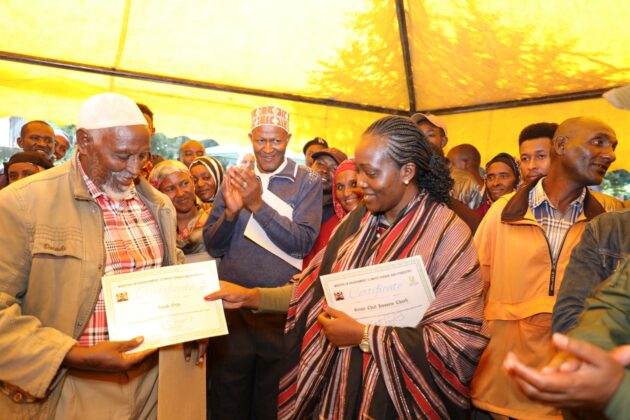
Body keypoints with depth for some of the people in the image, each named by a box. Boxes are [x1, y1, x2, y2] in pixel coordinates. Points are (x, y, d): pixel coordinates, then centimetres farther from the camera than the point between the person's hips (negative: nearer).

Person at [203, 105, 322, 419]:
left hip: (283, 308, -2)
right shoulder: (235, 179, 6)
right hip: (231, 303, 3)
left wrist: (259, 204, -22)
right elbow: (212, 246, 3)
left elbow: (303, 243, -14)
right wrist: (230, 211, -16)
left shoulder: (307, 181, -3)